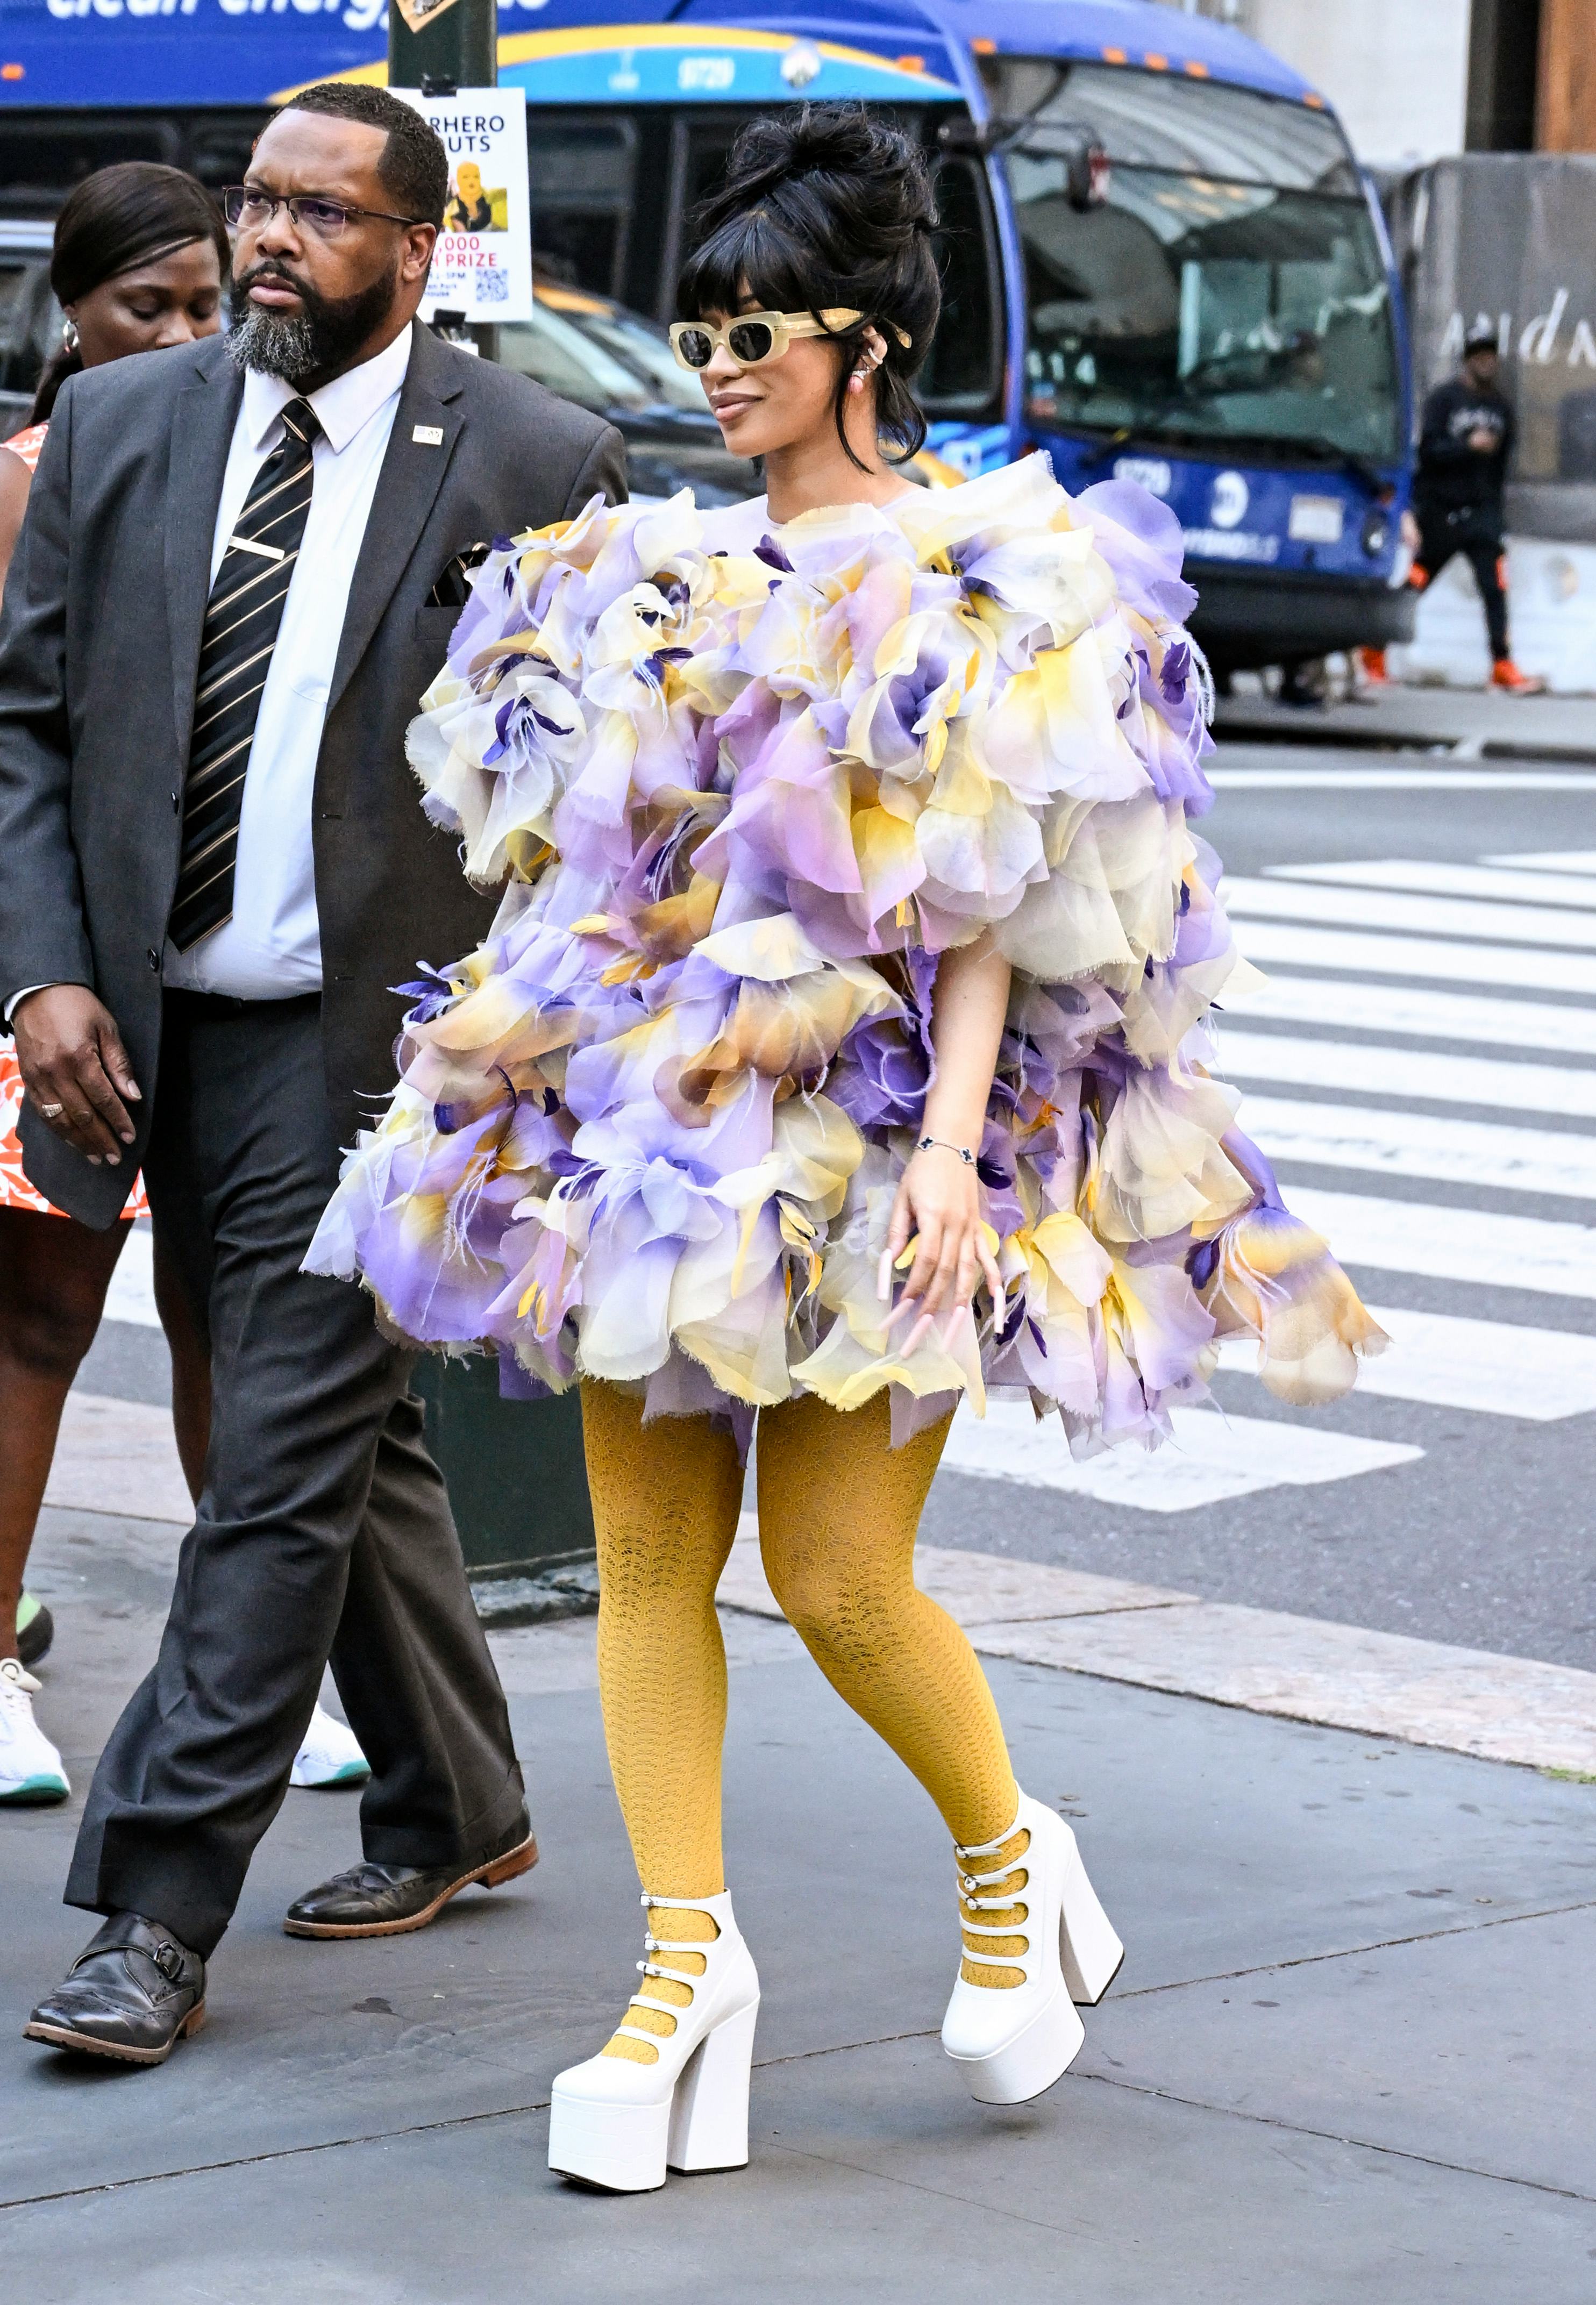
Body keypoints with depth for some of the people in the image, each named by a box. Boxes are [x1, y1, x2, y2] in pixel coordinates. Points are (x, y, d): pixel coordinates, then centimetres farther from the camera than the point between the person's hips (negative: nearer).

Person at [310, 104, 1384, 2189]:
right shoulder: (655, 582, 13)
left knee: (837, 1576, -7)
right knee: (647, 1557, 0)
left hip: (868, 1144, -5)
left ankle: (1013, 1865, 19)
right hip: (656, 1122, 6)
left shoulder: (990, 588, -3)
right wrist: (528, 1009, 4)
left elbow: (995, 907, -9)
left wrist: (953, 1144, -17)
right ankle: (688, 1962, 5)